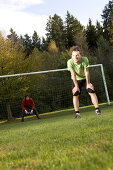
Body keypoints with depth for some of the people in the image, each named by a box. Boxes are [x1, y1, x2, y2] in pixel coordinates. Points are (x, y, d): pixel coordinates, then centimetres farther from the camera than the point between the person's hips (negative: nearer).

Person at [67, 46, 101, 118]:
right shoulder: (70, 62, -30)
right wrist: (76, 86, -17)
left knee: (92, 92, -10)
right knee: (75, 95, -9)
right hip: (76, 80, 0)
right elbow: (73, 75, -23)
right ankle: (77, 113, -5)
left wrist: (88, 84, -14)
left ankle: (97, 109, -5)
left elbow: (86, 72, -22)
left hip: (85, 78, 0)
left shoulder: (85, 60, -30)